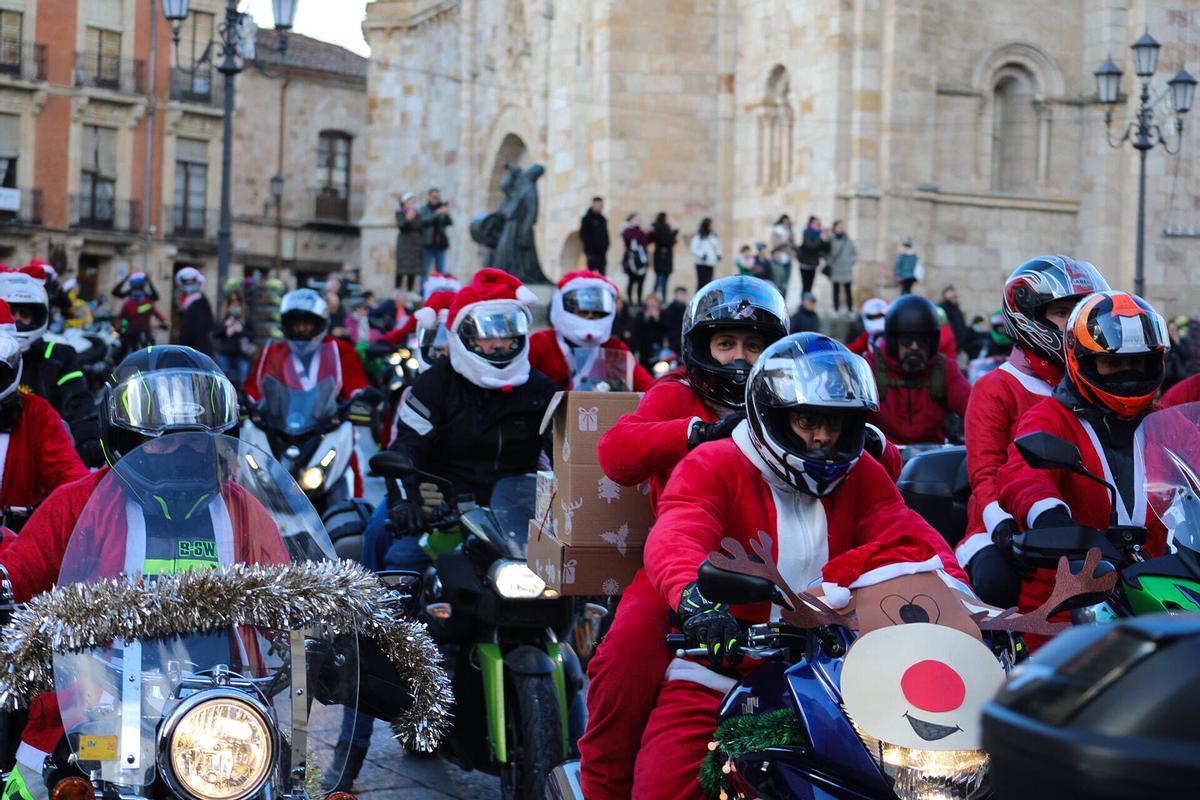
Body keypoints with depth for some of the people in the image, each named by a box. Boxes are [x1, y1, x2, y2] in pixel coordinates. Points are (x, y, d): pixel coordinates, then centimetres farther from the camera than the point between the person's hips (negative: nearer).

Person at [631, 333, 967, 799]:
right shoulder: (712, 467, -6)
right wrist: (696, 598, -46)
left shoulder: (861, 476, 10)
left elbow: (906, 534, -4)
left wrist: (955, 590, -25)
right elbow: (674, 540, -24)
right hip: (718, 673, -3)